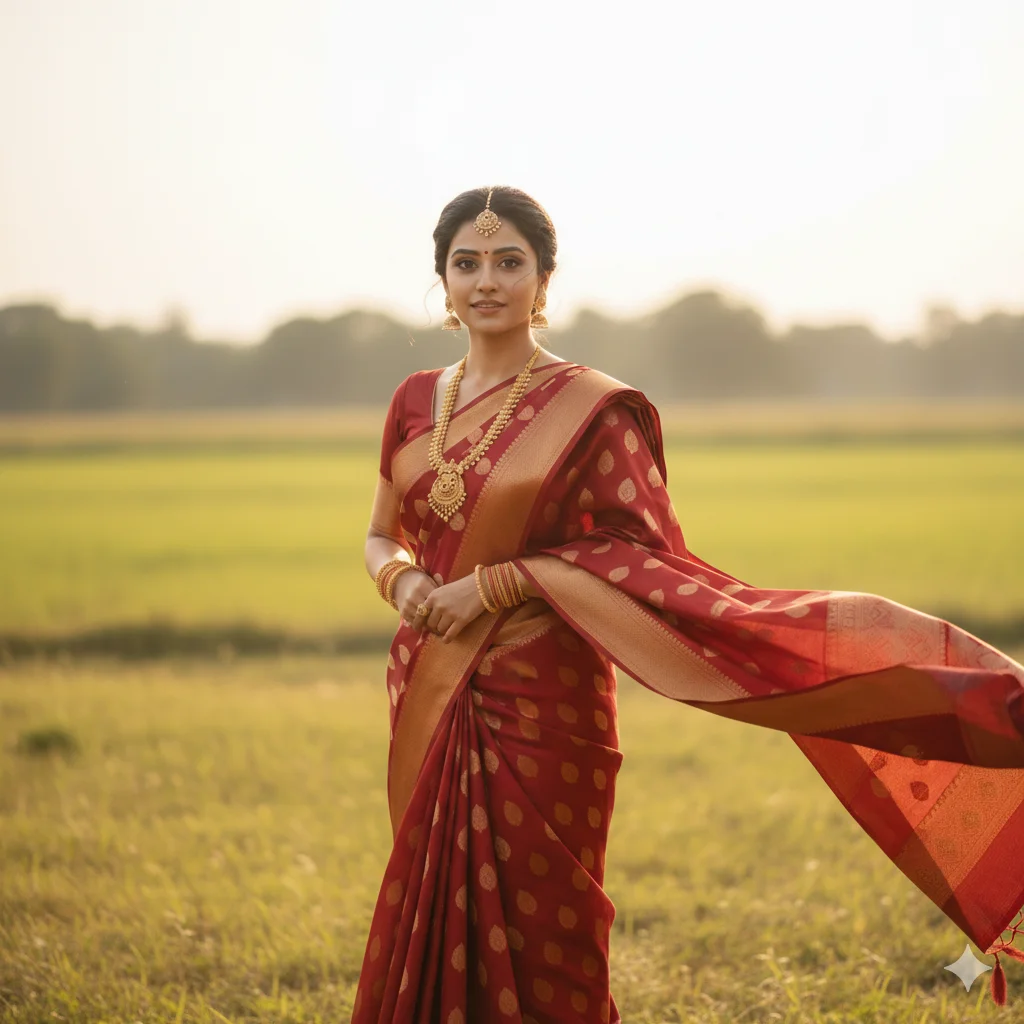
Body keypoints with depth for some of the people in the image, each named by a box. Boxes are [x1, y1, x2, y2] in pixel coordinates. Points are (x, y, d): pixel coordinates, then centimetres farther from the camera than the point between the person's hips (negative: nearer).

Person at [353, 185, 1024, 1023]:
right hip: (430, 702, 5)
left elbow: (642, 558, -11)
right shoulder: (417, 402, 8)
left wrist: (498, 581, -18)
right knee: (434, 919, 12)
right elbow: (383, 536, 16)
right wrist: (403, 578, -6)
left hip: (538, 706, -5)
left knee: (536, 938, 1)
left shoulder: (592, 409, -7)